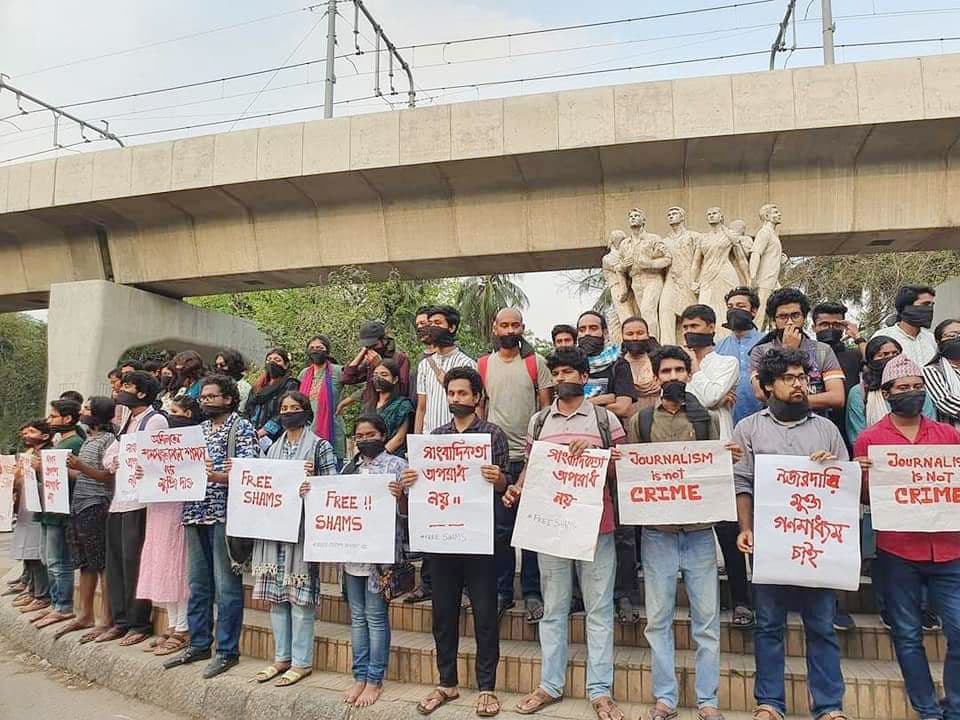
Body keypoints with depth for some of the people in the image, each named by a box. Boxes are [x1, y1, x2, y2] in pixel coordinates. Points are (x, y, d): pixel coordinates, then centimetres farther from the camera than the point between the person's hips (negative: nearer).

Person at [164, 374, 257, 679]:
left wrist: (217, 476, -29)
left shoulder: (242, 428, -3)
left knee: (226, 586, -1)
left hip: (224, 513, -7)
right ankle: (199, 644, 26)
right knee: (197, 584, 14)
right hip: (195, 513, 7)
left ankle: (227, 651, 9)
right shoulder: (199, 430, 17)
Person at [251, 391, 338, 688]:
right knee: (277, 592, 10)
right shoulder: (273, 448, 16)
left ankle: (302, 661, 9)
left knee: (300, 593, -2)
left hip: (302, 526, -6)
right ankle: (282, 657, 22)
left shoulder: (319, 445, -2)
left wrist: (311, 483, -23)